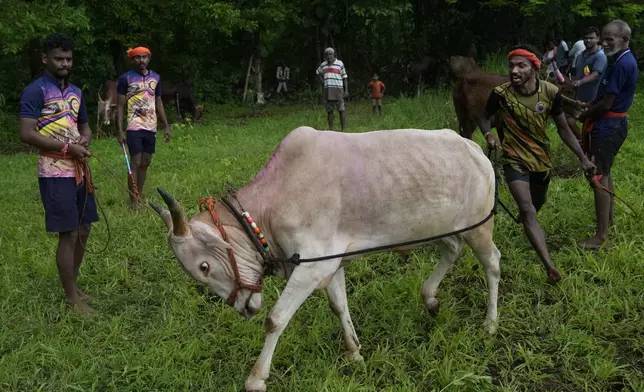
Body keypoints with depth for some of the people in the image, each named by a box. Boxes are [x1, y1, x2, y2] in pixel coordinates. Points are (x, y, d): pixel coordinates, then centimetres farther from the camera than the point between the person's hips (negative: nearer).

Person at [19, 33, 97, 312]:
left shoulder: (76, 92, 12)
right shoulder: (35, 91, -10)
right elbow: (26, 134, -17)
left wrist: (85, 140, 0)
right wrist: (67, 147, -19)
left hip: (79, 171, 7)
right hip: (55, 174, -7)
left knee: (84, 230, 12)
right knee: (68, 235, -4)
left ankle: (73, 285, 29)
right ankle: (72, 298, 7)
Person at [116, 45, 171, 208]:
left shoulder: (155, 77, 9)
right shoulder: (126, 78, -4)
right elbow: (120, 106, -4)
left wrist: (166, 125, 12)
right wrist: (120, 130, -10)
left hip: (151, 127, 5)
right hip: (134, 127, -5)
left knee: (145, 163, 11)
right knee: (136, 164, -4)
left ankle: (140, 196, 21)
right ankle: (133, 200, 2)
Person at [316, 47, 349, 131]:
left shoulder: (340, 63, 1)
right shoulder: (323, 65, 11)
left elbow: (344, 77, 2)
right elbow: (318, 73, 29)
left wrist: (346, 90, -5)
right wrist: (322, 82, 14)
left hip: (338, 89, -4)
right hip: (327, 90, 4)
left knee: (341, 110, -6)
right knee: (329, 110, 4)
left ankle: (344, 129, -6)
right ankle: (331, 129, 9)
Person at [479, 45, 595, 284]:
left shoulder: (550, 92, -17)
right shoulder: (501, 93, -22)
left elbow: (563, 129, -5)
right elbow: (484, 117, -3)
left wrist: (582, 158, -7)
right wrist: (488, 135, -24)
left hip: (541, 158, 4)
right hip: (514, 159, -3)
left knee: (538, 204, 27)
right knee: (528, 211, -19)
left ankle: (525, 221, 63)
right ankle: (550, 266, -21)